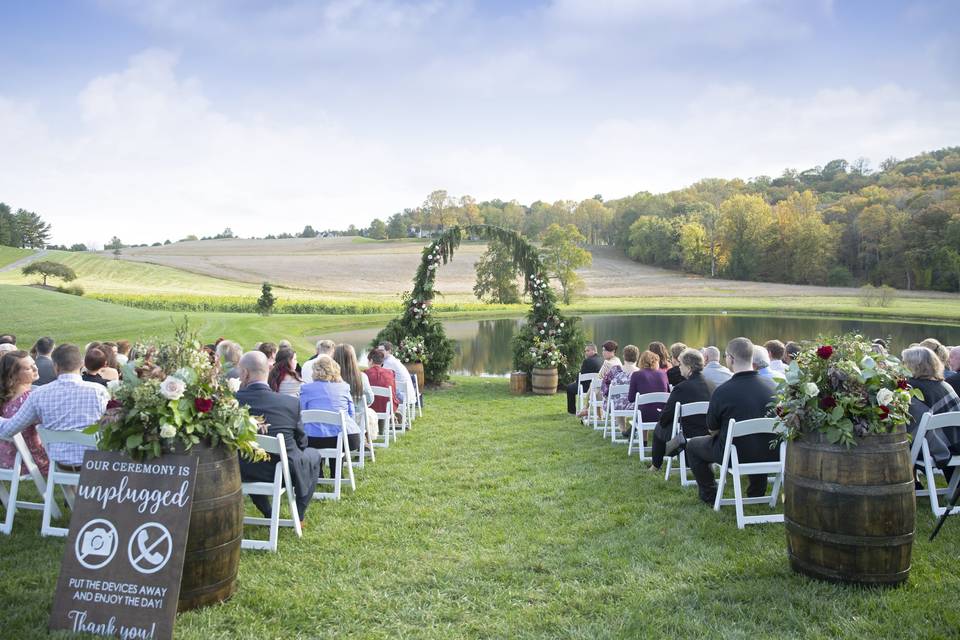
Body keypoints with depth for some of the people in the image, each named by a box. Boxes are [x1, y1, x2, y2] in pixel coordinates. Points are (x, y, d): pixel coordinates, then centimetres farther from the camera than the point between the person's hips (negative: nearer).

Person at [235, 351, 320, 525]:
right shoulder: (291, 402, -16)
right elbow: (301, 442, -2)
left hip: (245, 473, 2)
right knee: (313, 454, 28)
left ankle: (268, 514, 35)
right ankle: (299, 515, 25)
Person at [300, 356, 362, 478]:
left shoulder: (306, 389, 5)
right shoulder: (344, 387, 11)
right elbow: (352, 414, 19)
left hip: (315, 440, -2)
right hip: (347, 438, 2)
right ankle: (336, 476, 34)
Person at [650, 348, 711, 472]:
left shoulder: (681, 388, -21)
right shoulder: (707, 385, -1)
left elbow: (665, 416, -12)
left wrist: (662, 421, 12)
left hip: (685, 436, -6)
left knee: (659, 428, 21)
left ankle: (655, 466, 34)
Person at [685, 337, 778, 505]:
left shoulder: (722, 391, -20)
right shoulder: (771, 386, -7)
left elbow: (712, 430, -6)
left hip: (736, 455, -4)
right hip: (769, 455, 5)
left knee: (692, 445, 19)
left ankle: (709, 496, 23)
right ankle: (757, 493, 41)